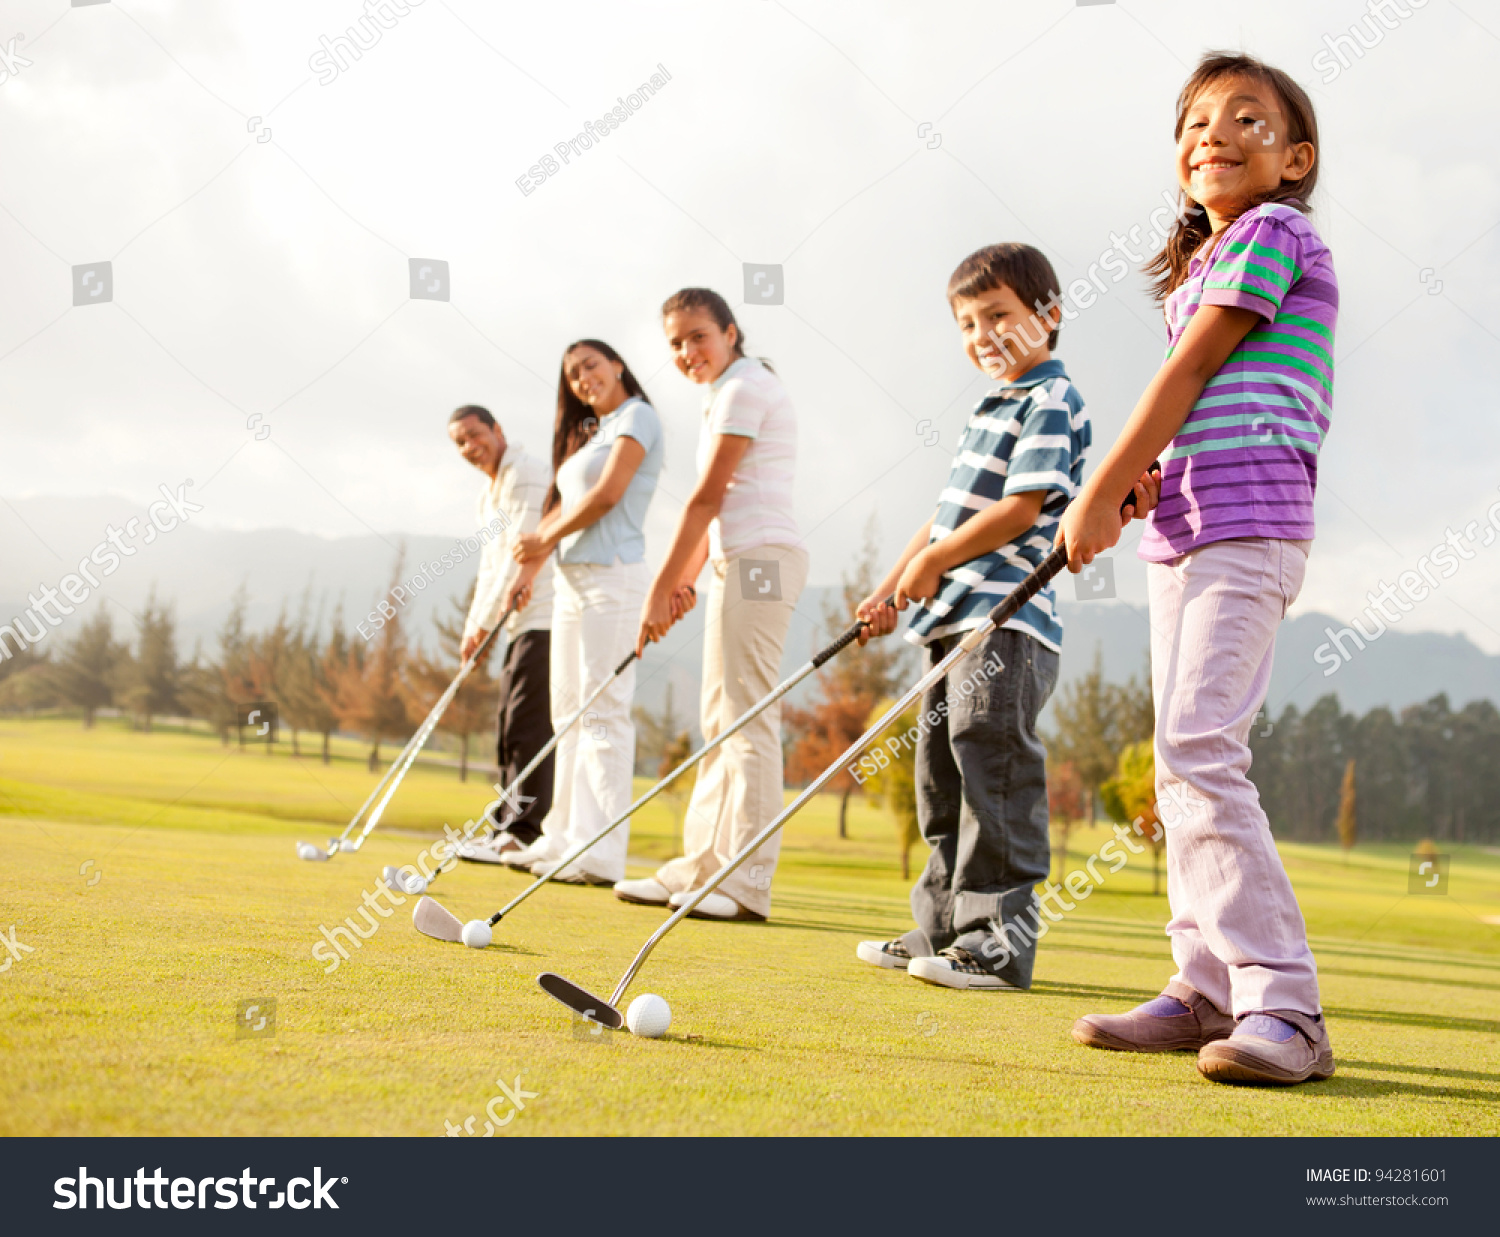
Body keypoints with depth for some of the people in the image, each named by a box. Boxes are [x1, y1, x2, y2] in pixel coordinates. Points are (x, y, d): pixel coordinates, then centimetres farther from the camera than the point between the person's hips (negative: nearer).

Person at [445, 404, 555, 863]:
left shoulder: (526, 475, -10)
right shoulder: (488, 492, 20)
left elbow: (521, 555, -14)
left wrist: (484, 624, -10)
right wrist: (474, 628, 12)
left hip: (545, 617, -10)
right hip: (519, 624, 10)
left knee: (528, 726, -13)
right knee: (509, 728, 11)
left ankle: (521, 834, -13)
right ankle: (508, 830, 17)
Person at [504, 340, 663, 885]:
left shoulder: (637, 416, -3)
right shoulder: (587, 433, 22)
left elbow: (607, 494, -13)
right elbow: (563, 505, 17)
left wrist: (546, 538, -4)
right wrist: (532, 551, -2)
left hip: (610, 575, -9)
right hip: (570, 578, 9)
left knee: (603, 711, -11)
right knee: (569, 711, 10)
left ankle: (602, 855, -12)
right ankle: (563, 838, 16)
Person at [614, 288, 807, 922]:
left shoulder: (744, 387, -9)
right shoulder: (725, 395, 22)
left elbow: (707, 497, -12)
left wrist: (660, 589, -11)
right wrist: (684, 582, 11)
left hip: (760, 559, -10)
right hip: (738, 561, 10)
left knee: (746, 718, -9)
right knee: (721, 721, 11)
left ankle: (747, 883, -6)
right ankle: (701, 869, 17)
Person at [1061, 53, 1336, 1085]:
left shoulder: (1271, 233, -3)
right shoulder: (1203, 264, 24)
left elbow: (1188, 373, -8)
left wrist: (1102, 494, -7)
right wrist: (1140, 489, 6)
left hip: (1246, 526, -10)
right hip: (1183, 532, 10)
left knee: (1199, 745, -19)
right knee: (1187, 759, 8)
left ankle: (1283, 1008, -17)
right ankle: (1210, 992, 15)